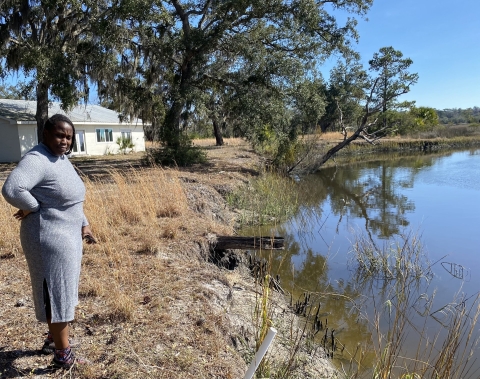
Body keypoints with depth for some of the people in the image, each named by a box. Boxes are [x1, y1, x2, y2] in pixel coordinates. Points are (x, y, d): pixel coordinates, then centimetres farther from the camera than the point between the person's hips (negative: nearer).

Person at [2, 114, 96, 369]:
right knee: (56, 293, 2)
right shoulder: (37, 160, -20)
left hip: (67, 235, 10)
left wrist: (84, 224, 16)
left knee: (63, 290, 22)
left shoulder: (62, 159, 10)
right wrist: (35, 208, -20)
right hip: (50, 238, -10)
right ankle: (62, 355, 18)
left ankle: (54, 339, 41)